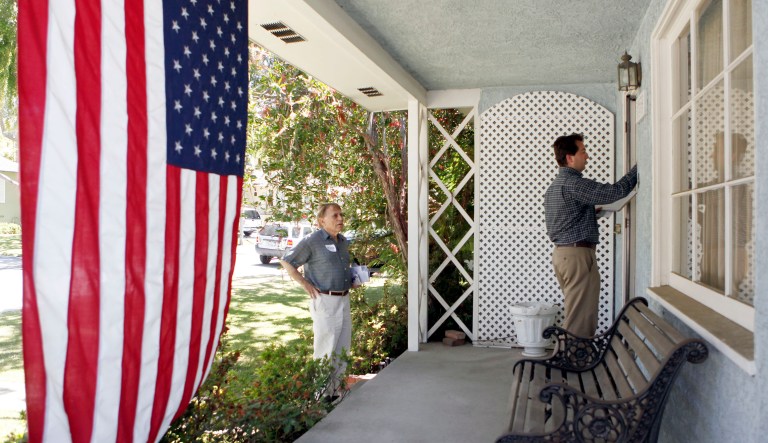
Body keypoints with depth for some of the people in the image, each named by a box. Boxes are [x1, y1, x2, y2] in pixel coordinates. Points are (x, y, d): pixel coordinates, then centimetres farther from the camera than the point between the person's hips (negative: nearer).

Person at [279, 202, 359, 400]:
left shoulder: (343, 242, 14)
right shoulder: (312, 241, -9)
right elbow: (286, 262, -5)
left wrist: (353, 279, 11)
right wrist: (305, 284, -11)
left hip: (344, 300, 8)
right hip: (325, 301, -8)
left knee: (342, 349, 13)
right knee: (326, 349, -2)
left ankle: (335, 390, 25)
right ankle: (322, 394, 11)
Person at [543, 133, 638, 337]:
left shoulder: (552, 187, 16)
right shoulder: (574, 184, -16)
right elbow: (616, 191, -20)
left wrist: (591, 213, 16)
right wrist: (639, 166, -9)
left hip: (560, 253, 10)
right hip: (578, 254, -10)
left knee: (574, 315, 16)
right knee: (581, 319, -5)